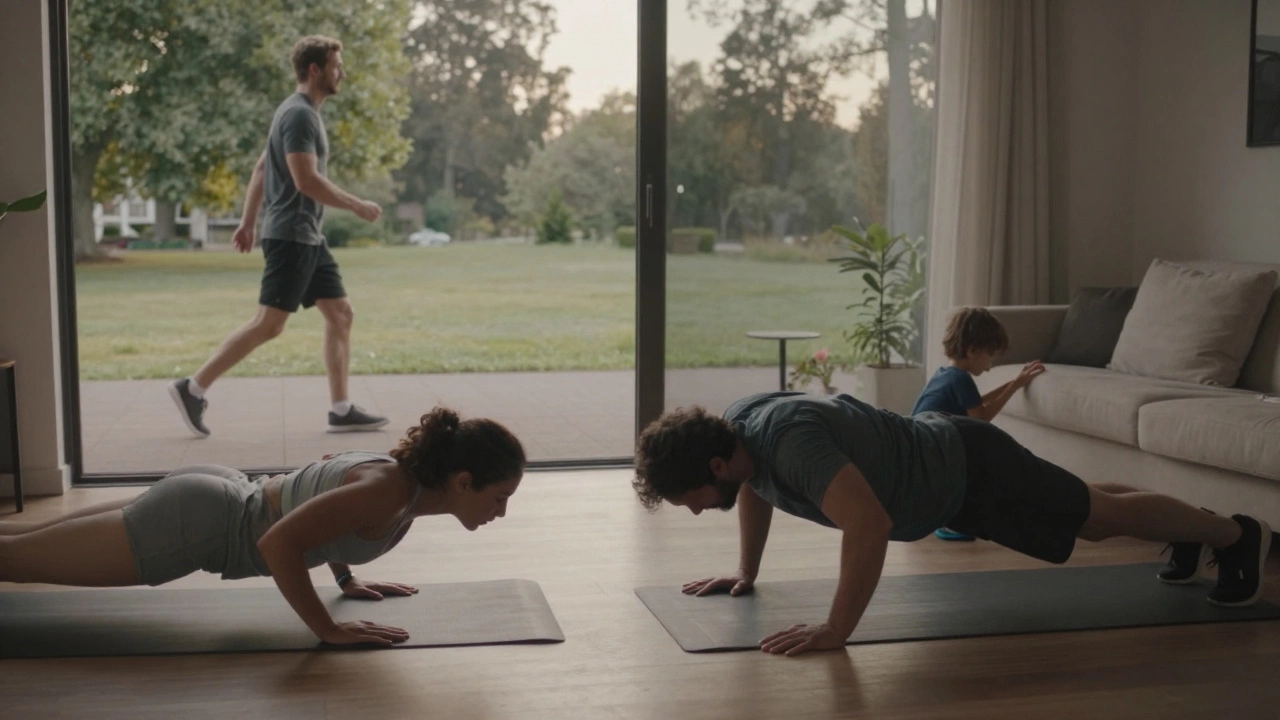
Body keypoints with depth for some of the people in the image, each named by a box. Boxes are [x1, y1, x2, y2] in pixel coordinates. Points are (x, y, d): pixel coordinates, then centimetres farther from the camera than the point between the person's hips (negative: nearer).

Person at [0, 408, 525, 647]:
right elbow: (278, 544, -33)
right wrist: (329, 631, -26)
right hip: (195, 523, -8)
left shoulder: (406, 473, -1)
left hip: (216, 494, 8)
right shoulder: (387, 494, -28)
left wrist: (345, 578, 17)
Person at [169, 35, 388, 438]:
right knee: (269, 324, -8)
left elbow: (261, 169, 22)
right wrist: (357, 207, -14)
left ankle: (341, 411, 7)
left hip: (308, 237, 10)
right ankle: (193, 389, 0)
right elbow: (306, 180, -22)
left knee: (341, 315, 6)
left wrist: (249, 222, 23)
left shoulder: (305, 113, 18)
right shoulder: (299, 114, -13)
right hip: (291, 235, -10)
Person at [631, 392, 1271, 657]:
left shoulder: (789, 440, -41)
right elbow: (756, 491, 11)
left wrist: (835, 630, -46)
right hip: (942, 469, 9)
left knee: (1103, 516, 12)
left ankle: (1235, 535, 36)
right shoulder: (734, 425, -12)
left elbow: (871, 525, -51)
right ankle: (1191, 533, 55)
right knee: (1088, 512, 30)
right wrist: (746, 572, 9)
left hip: (970, 471, -9)